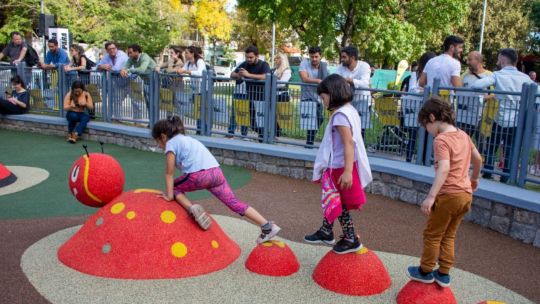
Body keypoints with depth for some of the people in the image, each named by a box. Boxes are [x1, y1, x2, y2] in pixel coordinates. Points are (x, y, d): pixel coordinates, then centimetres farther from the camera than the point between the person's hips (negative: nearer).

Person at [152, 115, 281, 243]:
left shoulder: (171, 143, 12)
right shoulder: (187, 139, 34)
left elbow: (169, 173, 9)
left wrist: (170, 195, 10)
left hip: (199, 174, -7)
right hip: (216, 172, 7)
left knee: (173, 186, 19)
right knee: (235, 203, 9)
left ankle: (192, 208, -5)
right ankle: (267, 226, 3)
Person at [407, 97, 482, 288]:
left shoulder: (441, 139, -16)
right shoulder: (463, 135, 9)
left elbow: (444, 168, -29)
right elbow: (478, 159, 21)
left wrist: (431, 196, -34)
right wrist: (474, 179, 39)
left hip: (449, 195, -8)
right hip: (465, 194, 8)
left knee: (432, 235, 9)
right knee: (448, 236, 18)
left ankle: (425, 271, 20)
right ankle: (444, 274, 24)